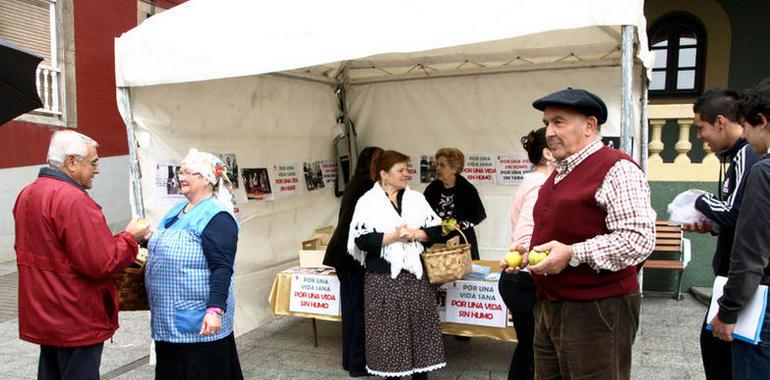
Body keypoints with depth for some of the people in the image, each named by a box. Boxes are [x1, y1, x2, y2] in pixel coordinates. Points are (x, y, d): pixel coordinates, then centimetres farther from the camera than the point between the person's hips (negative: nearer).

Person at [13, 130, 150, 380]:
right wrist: (130, 237, -9)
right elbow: (101, 263, -25)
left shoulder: (27, 194, 9)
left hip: (41, 315, 9)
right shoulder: (73, 200, -22)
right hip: (77, 322, -9)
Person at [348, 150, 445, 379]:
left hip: (415, 275, 3)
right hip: (383, 279, -3)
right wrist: (393, 236, -19)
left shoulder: (416, 198, 7)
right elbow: (361, 240, -11)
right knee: (389, 330, 5)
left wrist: (415, 234, -12)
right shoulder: (368, 202, -3)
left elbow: (436, 229, 5)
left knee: (420, 326, 7)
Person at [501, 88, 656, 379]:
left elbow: (638, 239, -22)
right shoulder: (559, 172, 16)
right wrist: (528, 255, 10)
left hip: (596, 310, -8)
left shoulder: (616, 169, -12)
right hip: (549, 306, 9)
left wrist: (572, 255, -24)